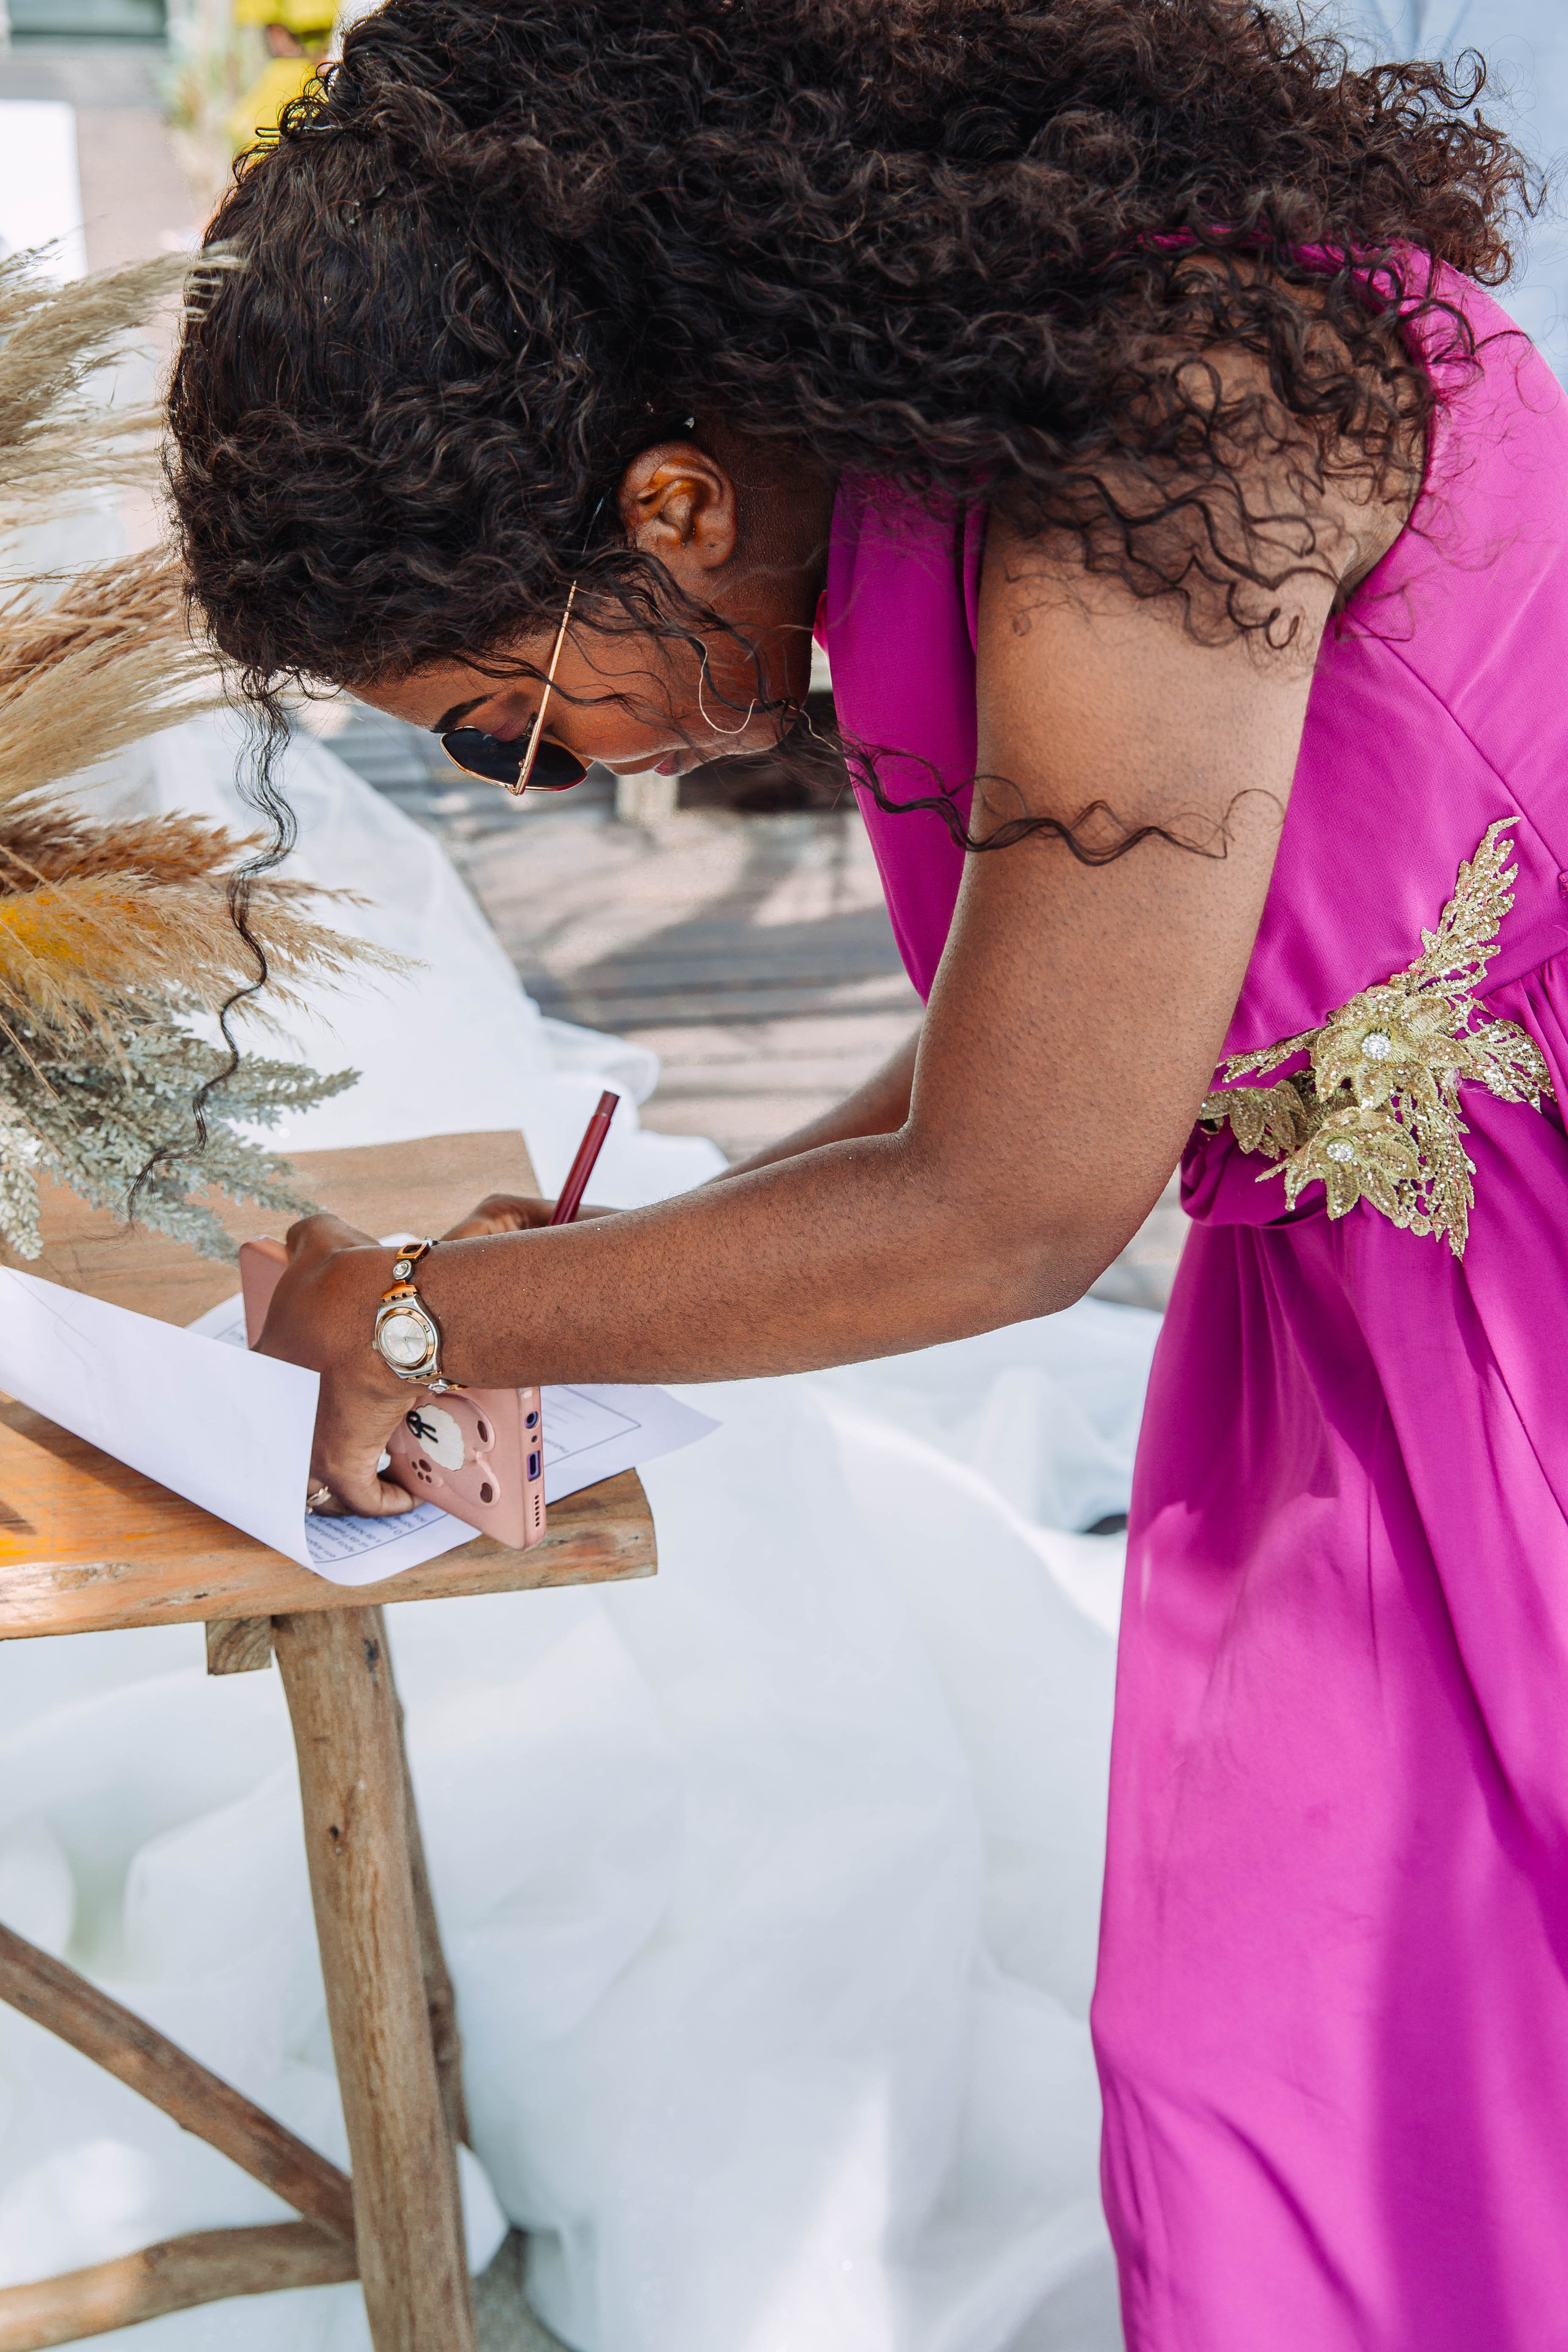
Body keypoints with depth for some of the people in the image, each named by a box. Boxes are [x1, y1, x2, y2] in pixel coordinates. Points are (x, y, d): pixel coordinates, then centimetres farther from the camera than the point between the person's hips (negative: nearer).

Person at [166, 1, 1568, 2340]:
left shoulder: (1134, 445, -27)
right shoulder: (897, 458, -1)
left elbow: (1013, 1210, -23)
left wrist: (429, 1316, -11)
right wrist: (609, 1278, 4)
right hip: (1359, 1289, 7)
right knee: (1246, 2067, 11)